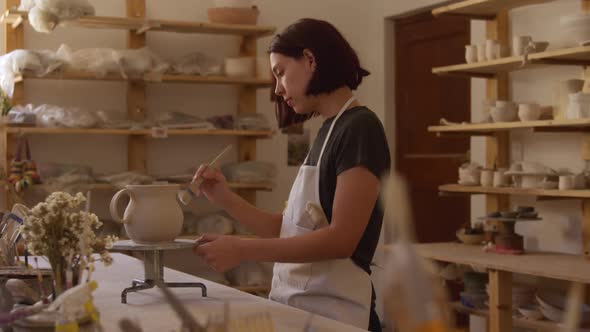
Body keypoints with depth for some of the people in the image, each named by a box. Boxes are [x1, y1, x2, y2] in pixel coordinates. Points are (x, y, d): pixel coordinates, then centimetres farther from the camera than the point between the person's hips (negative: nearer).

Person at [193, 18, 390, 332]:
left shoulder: (360, 128, -13)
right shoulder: (327, 131, 12)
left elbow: (341, 239, -20)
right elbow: (290, 230, 11)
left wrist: (244, 250, -20)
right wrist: (225, 199, 3)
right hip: (295, 305, 7)